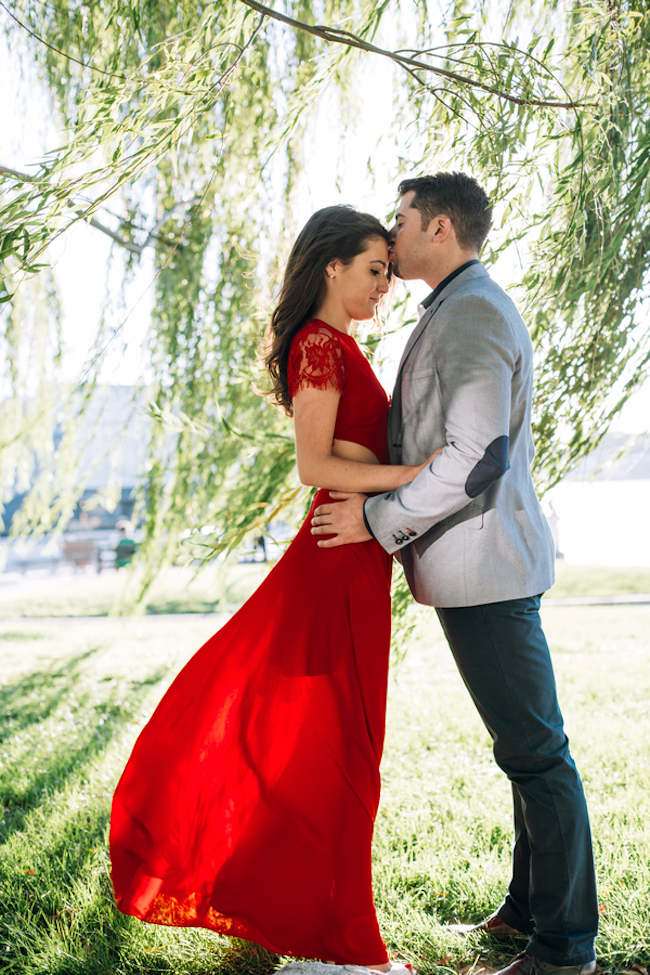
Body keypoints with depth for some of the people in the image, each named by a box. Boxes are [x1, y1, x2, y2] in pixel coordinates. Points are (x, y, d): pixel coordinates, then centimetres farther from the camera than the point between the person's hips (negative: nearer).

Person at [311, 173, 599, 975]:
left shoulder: (470, 314, -15)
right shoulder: (465, 309, 18)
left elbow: (476, 457, -24)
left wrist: (378, 519, -16)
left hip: (483, 562, -11)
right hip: (481, 563, 11)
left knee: (534, 751, -2)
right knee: (527, 747, 17)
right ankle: (529, 909, 30)